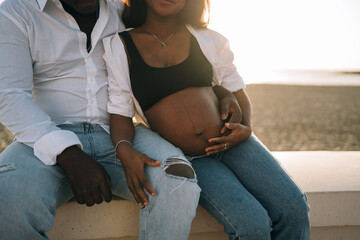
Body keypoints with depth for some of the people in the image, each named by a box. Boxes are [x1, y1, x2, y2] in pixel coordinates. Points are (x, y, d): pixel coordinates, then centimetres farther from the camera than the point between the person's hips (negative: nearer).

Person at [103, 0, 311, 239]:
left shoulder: (206, 39, 9)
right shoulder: (118, 46, 2)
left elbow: (235, 89, 15)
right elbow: (120, 111, -2)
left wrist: (245, 128, -6)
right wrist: (124, 149, -23)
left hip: (231, 142, 3)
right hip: (189, 159, -3)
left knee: (293, 209, -17)